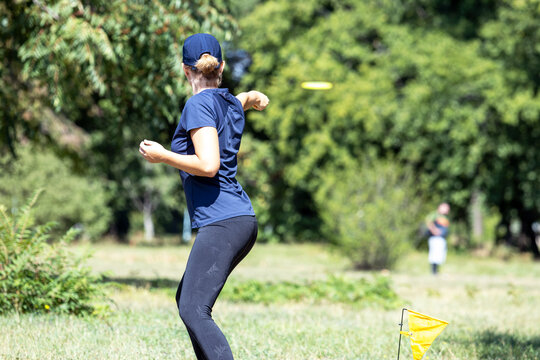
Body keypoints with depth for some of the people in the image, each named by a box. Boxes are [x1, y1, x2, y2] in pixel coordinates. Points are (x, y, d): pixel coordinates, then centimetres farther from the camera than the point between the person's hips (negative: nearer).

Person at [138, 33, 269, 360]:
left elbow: (208, 165, -19)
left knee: (194, 310, -18)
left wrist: (162, 156, -8)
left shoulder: (200, 104, -9)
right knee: (187, 300, 21)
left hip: (223, 223, -10)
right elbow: (255, 98, 41)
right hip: (243, 221, 10)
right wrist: (253, 98, 61)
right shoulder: (233, 103, 16)